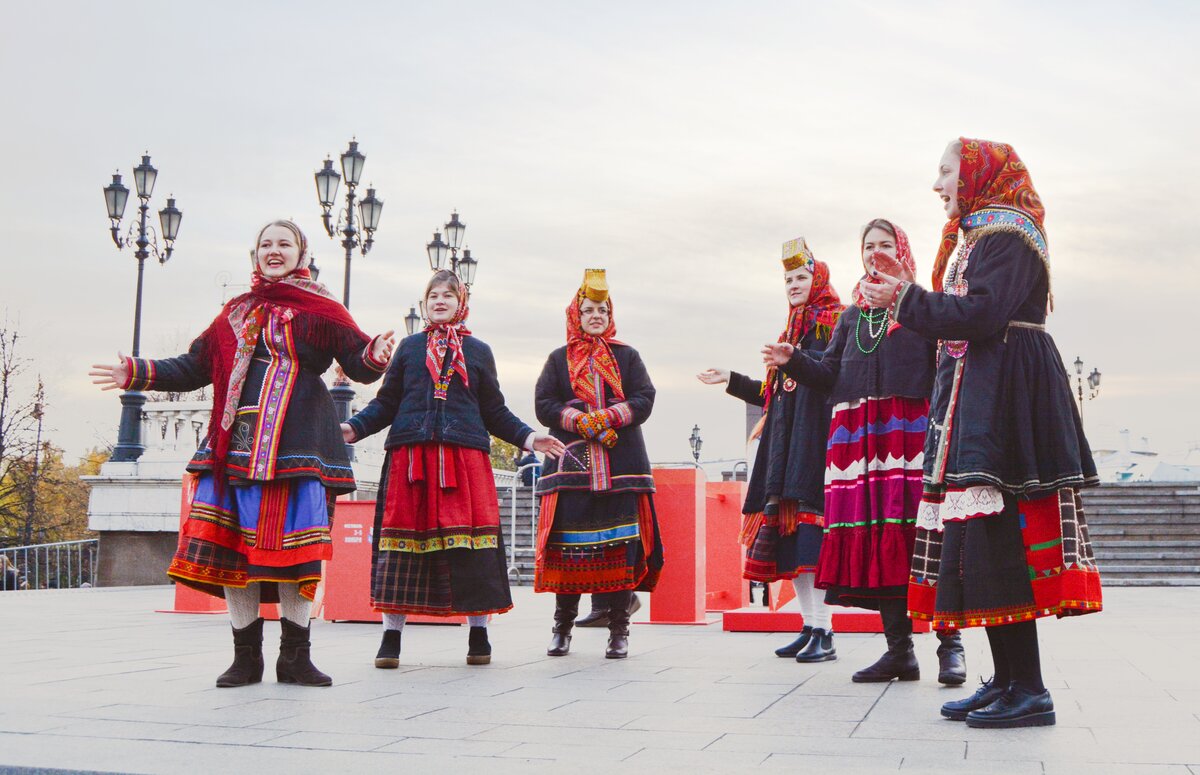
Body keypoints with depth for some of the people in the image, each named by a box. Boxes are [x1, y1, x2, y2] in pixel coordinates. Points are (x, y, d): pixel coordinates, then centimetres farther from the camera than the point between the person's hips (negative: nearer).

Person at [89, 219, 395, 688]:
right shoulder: (236, 313, 20)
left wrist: (374, 357, -24)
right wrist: (138, 374, 14)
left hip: (296, 444, -4)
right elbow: (195, 367, 22)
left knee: (295, 546, -6)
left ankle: (294, 657, 4)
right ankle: (245, 657, 10)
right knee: (233, 547, 0)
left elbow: (357, 366, -2)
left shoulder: (321, 310, 8)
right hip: (237, 443, 4)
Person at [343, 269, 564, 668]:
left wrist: (527, 437, 0)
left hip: (465, 454, 0)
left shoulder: (478, 351, 16)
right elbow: (386, 403, 14)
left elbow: (495, 411, 14)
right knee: (403, 534, -3)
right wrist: (354, 427, -2)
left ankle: (478, 634, 6)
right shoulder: (409, 346, 17)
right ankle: (391, 635, 4)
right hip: (409, 454, 1)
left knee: (468, 538, -5)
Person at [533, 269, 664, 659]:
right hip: (572, 463, 0)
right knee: (569, 542, -4)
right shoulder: (559, 359, 15)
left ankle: (619, 630, 0)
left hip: (621, 465, 0)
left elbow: (644, 400, 4)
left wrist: (609, 417, -12)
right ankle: (562, 626, 8)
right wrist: (581, 421, -12)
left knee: (621, 543, -6)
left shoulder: (627, 357, 16)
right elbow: (544, 404, 4)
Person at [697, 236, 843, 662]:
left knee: (812, 530, -15)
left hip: (816, 440, -9)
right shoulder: (793, 329, 26)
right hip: (785, 443, 9)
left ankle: (825, 634, -15)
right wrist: (732, 381, 31)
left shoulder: (834, 322, 0)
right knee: (788, 531, 4)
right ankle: (810, 626, 8)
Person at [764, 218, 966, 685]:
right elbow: (832, 376, 19)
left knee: (924, 533, -11)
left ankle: (950, 645, -3)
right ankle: (899, 649, 7)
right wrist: (793, 362, 3)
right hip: (861, 436, 5)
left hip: (911, 430, -5)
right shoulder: (853, 314, 23)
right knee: (875, 538, 1)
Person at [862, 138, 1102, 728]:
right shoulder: (980, 234, 24)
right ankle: (1006, 680, 12)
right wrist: (909, 303, 12)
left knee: (995, 537, -14)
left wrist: (904, 299, -13)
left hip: (1002, 394, -10)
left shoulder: (1004, 232, -7)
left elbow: (982, 314, -20)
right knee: (978, 538, 7)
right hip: (977, 400, 10)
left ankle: (1029, 691, -11)